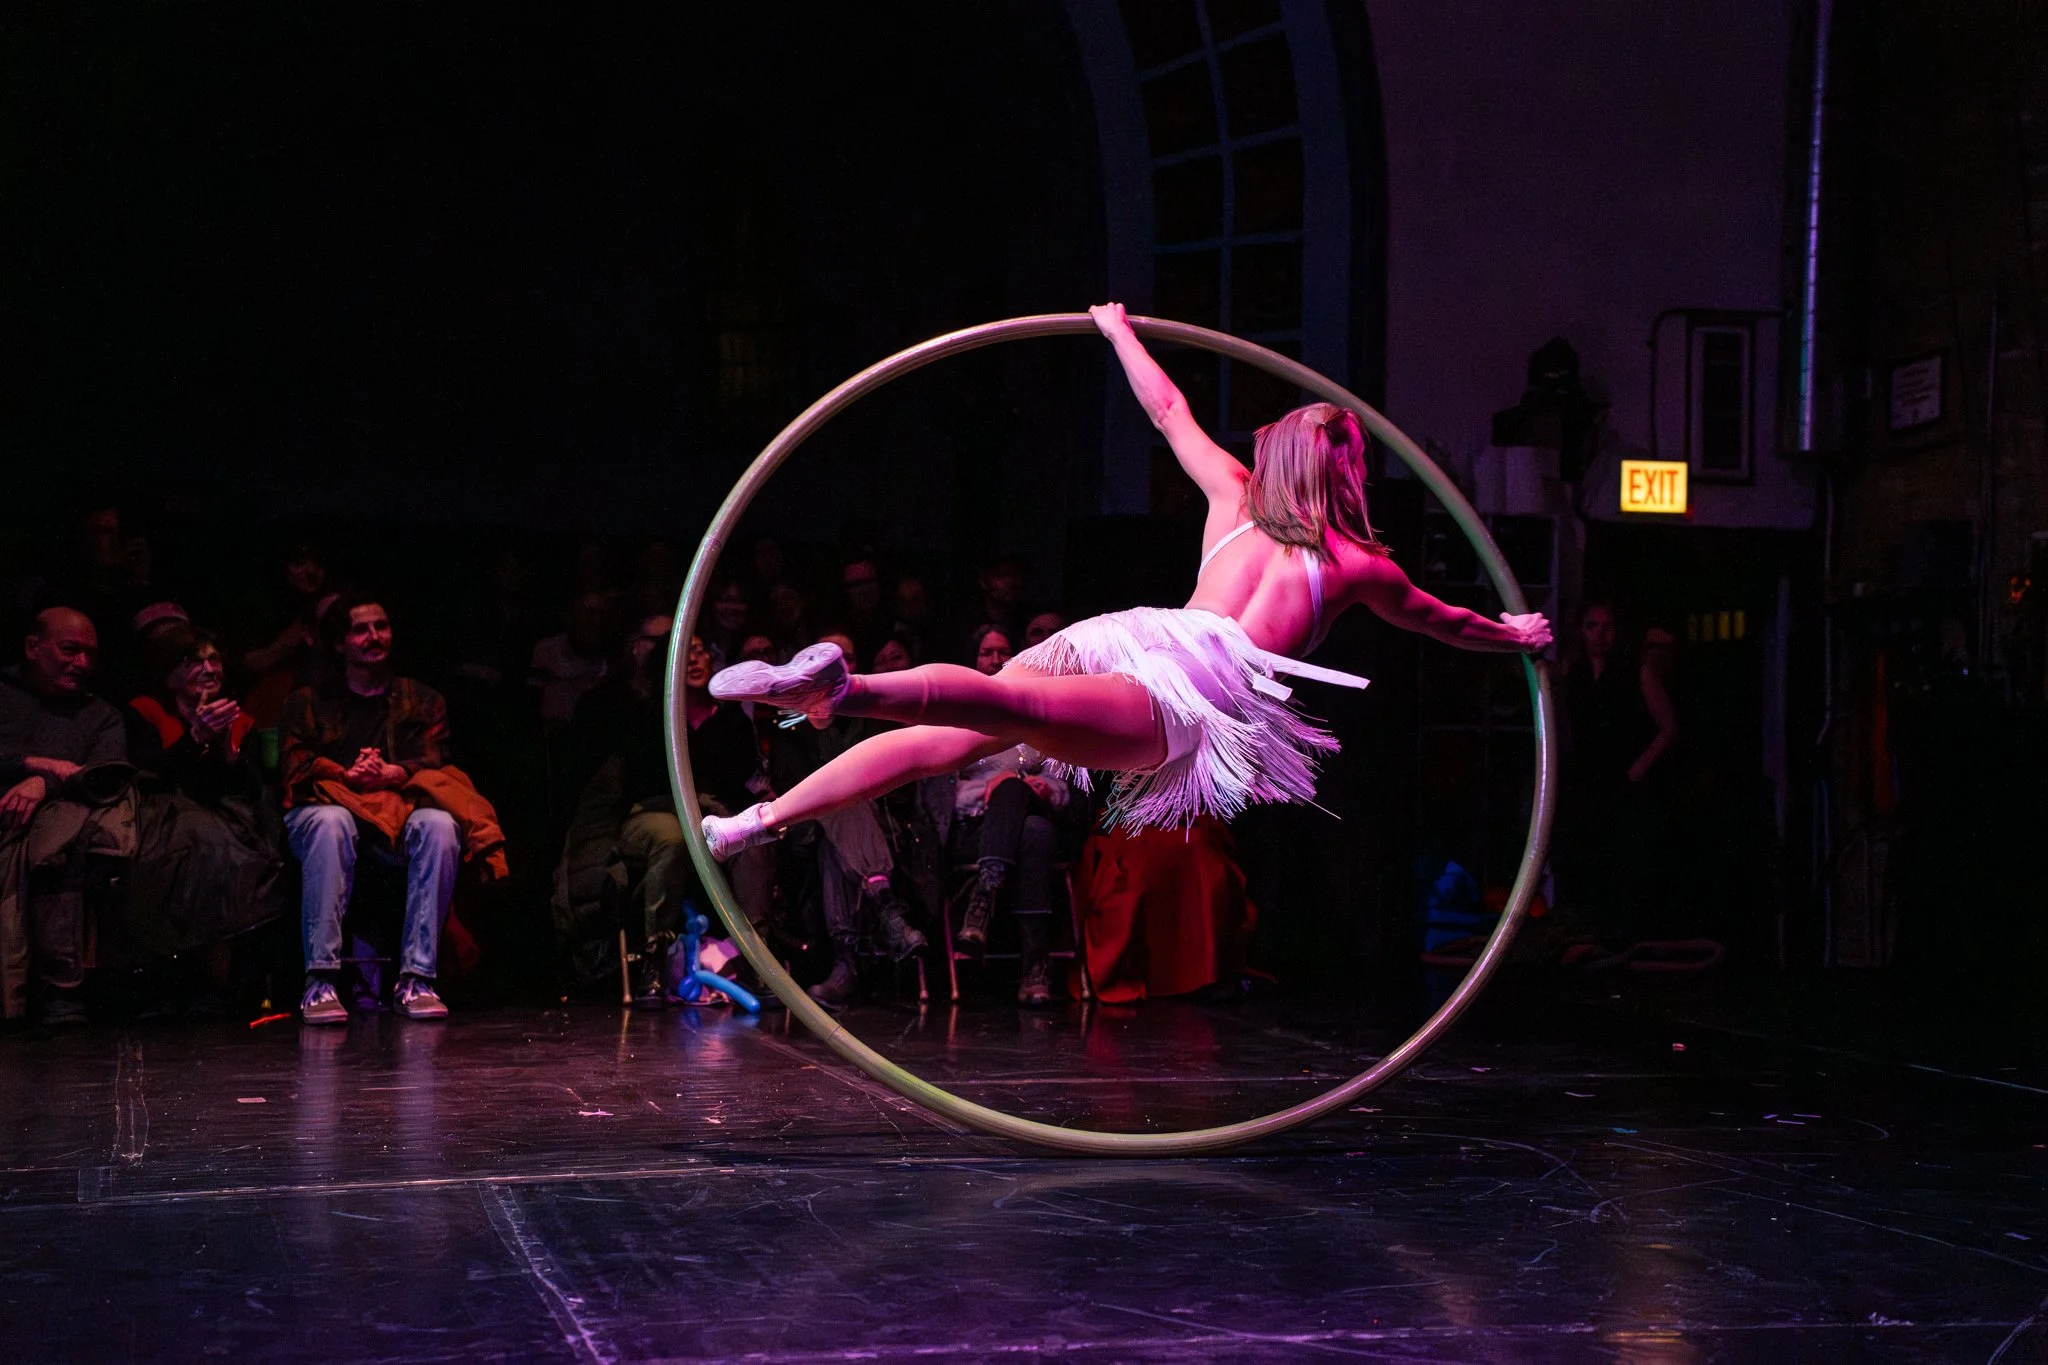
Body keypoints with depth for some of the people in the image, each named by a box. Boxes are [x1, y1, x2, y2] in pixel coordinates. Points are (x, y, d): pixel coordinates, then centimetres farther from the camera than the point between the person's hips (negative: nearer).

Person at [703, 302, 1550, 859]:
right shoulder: (1359, 565, 19)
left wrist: (1119, 330, 55)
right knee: (1017, 708, -30)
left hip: (1146, 643, 5)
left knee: (952, 737, -3)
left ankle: (756, 822, -10)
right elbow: (1441, 622, 37)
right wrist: (1513, 634, 57)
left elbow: (1168, 411, 37)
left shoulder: (1235, 493, 26)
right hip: (1206, 688, -5)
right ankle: (844, 688, -56)